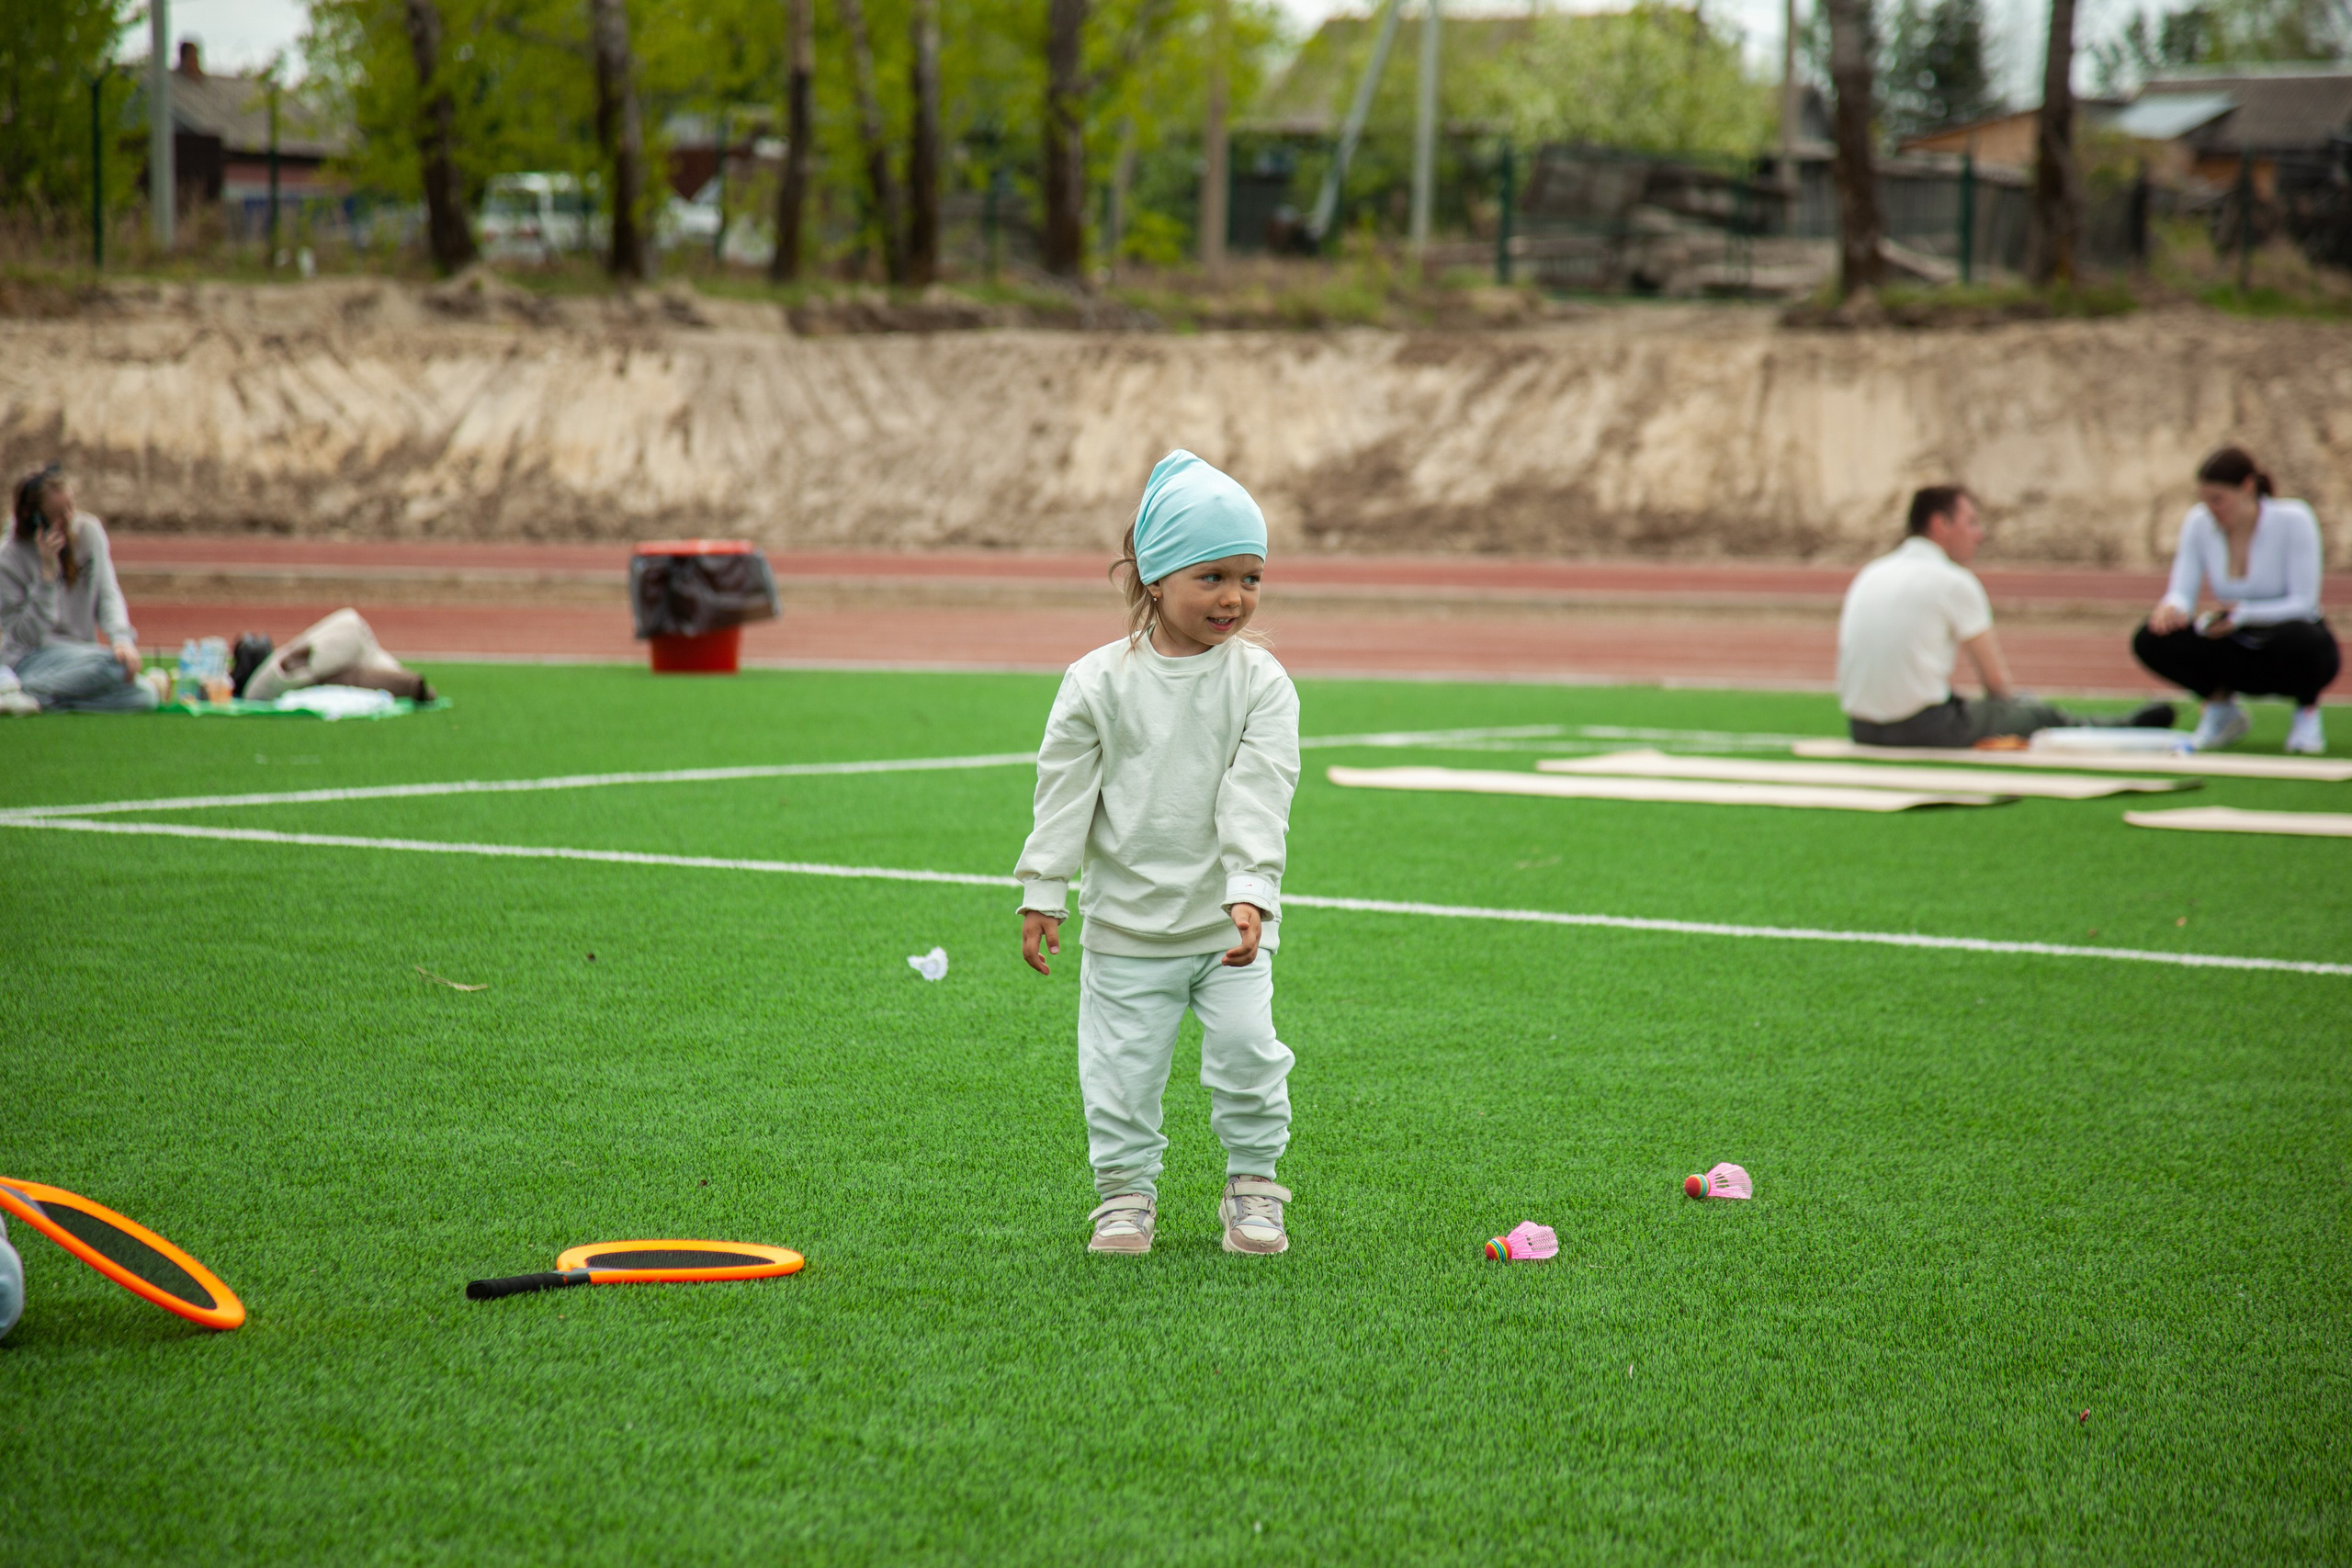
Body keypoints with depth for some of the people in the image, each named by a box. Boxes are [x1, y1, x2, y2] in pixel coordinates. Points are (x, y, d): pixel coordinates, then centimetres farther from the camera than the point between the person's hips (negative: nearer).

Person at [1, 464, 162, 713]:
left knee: (143, 697, -22)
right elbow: (24, 636, -14)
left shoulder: (89, 531, 0)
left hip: (81, 652, 6)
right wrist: (48, 571, -23)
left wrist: (122, 638, -16)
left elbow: (107, 594, 5)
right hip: (28, 661, -6)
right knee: (112, 664, -35)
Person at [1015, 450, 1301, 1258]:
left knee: (1247, 1047, -6)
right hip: (1126, 922, 0)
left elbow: (1257, 798, -11)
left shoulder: (1259, 682, -5)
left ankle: (1253, 1184, 13)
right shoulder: (1099, 682, -4)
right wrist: (1042, 893, -3)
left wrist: (1250, 892, -21)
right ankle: (1125, 1191, 21)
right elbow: (1064, 792, 0)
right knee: (1121, 1063, 4)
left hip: (1227, 919, 0)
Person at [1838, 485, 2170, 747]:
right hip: (1922, 727, -7)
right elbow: (1997, 679, -3)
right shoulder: (1954, 581, -7)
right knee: (2036, 714, 14)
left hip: (1861, 727, 7)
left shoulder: (1868, 576, 12)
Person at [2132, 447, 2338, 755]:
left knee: (2295, 636, -40)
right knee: (2150, 640, -21)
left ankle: (2308, 711, -7)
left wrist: (2243, 614, -35)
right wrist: (2173, 607, -33)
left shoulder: (2293, 520, -19)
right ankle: (2221, 705, 3)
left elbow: (2303, 603, -21)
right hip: (2237, 649, 3)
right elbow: (2182, 592, -8)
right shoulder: (2199, 523, -7)